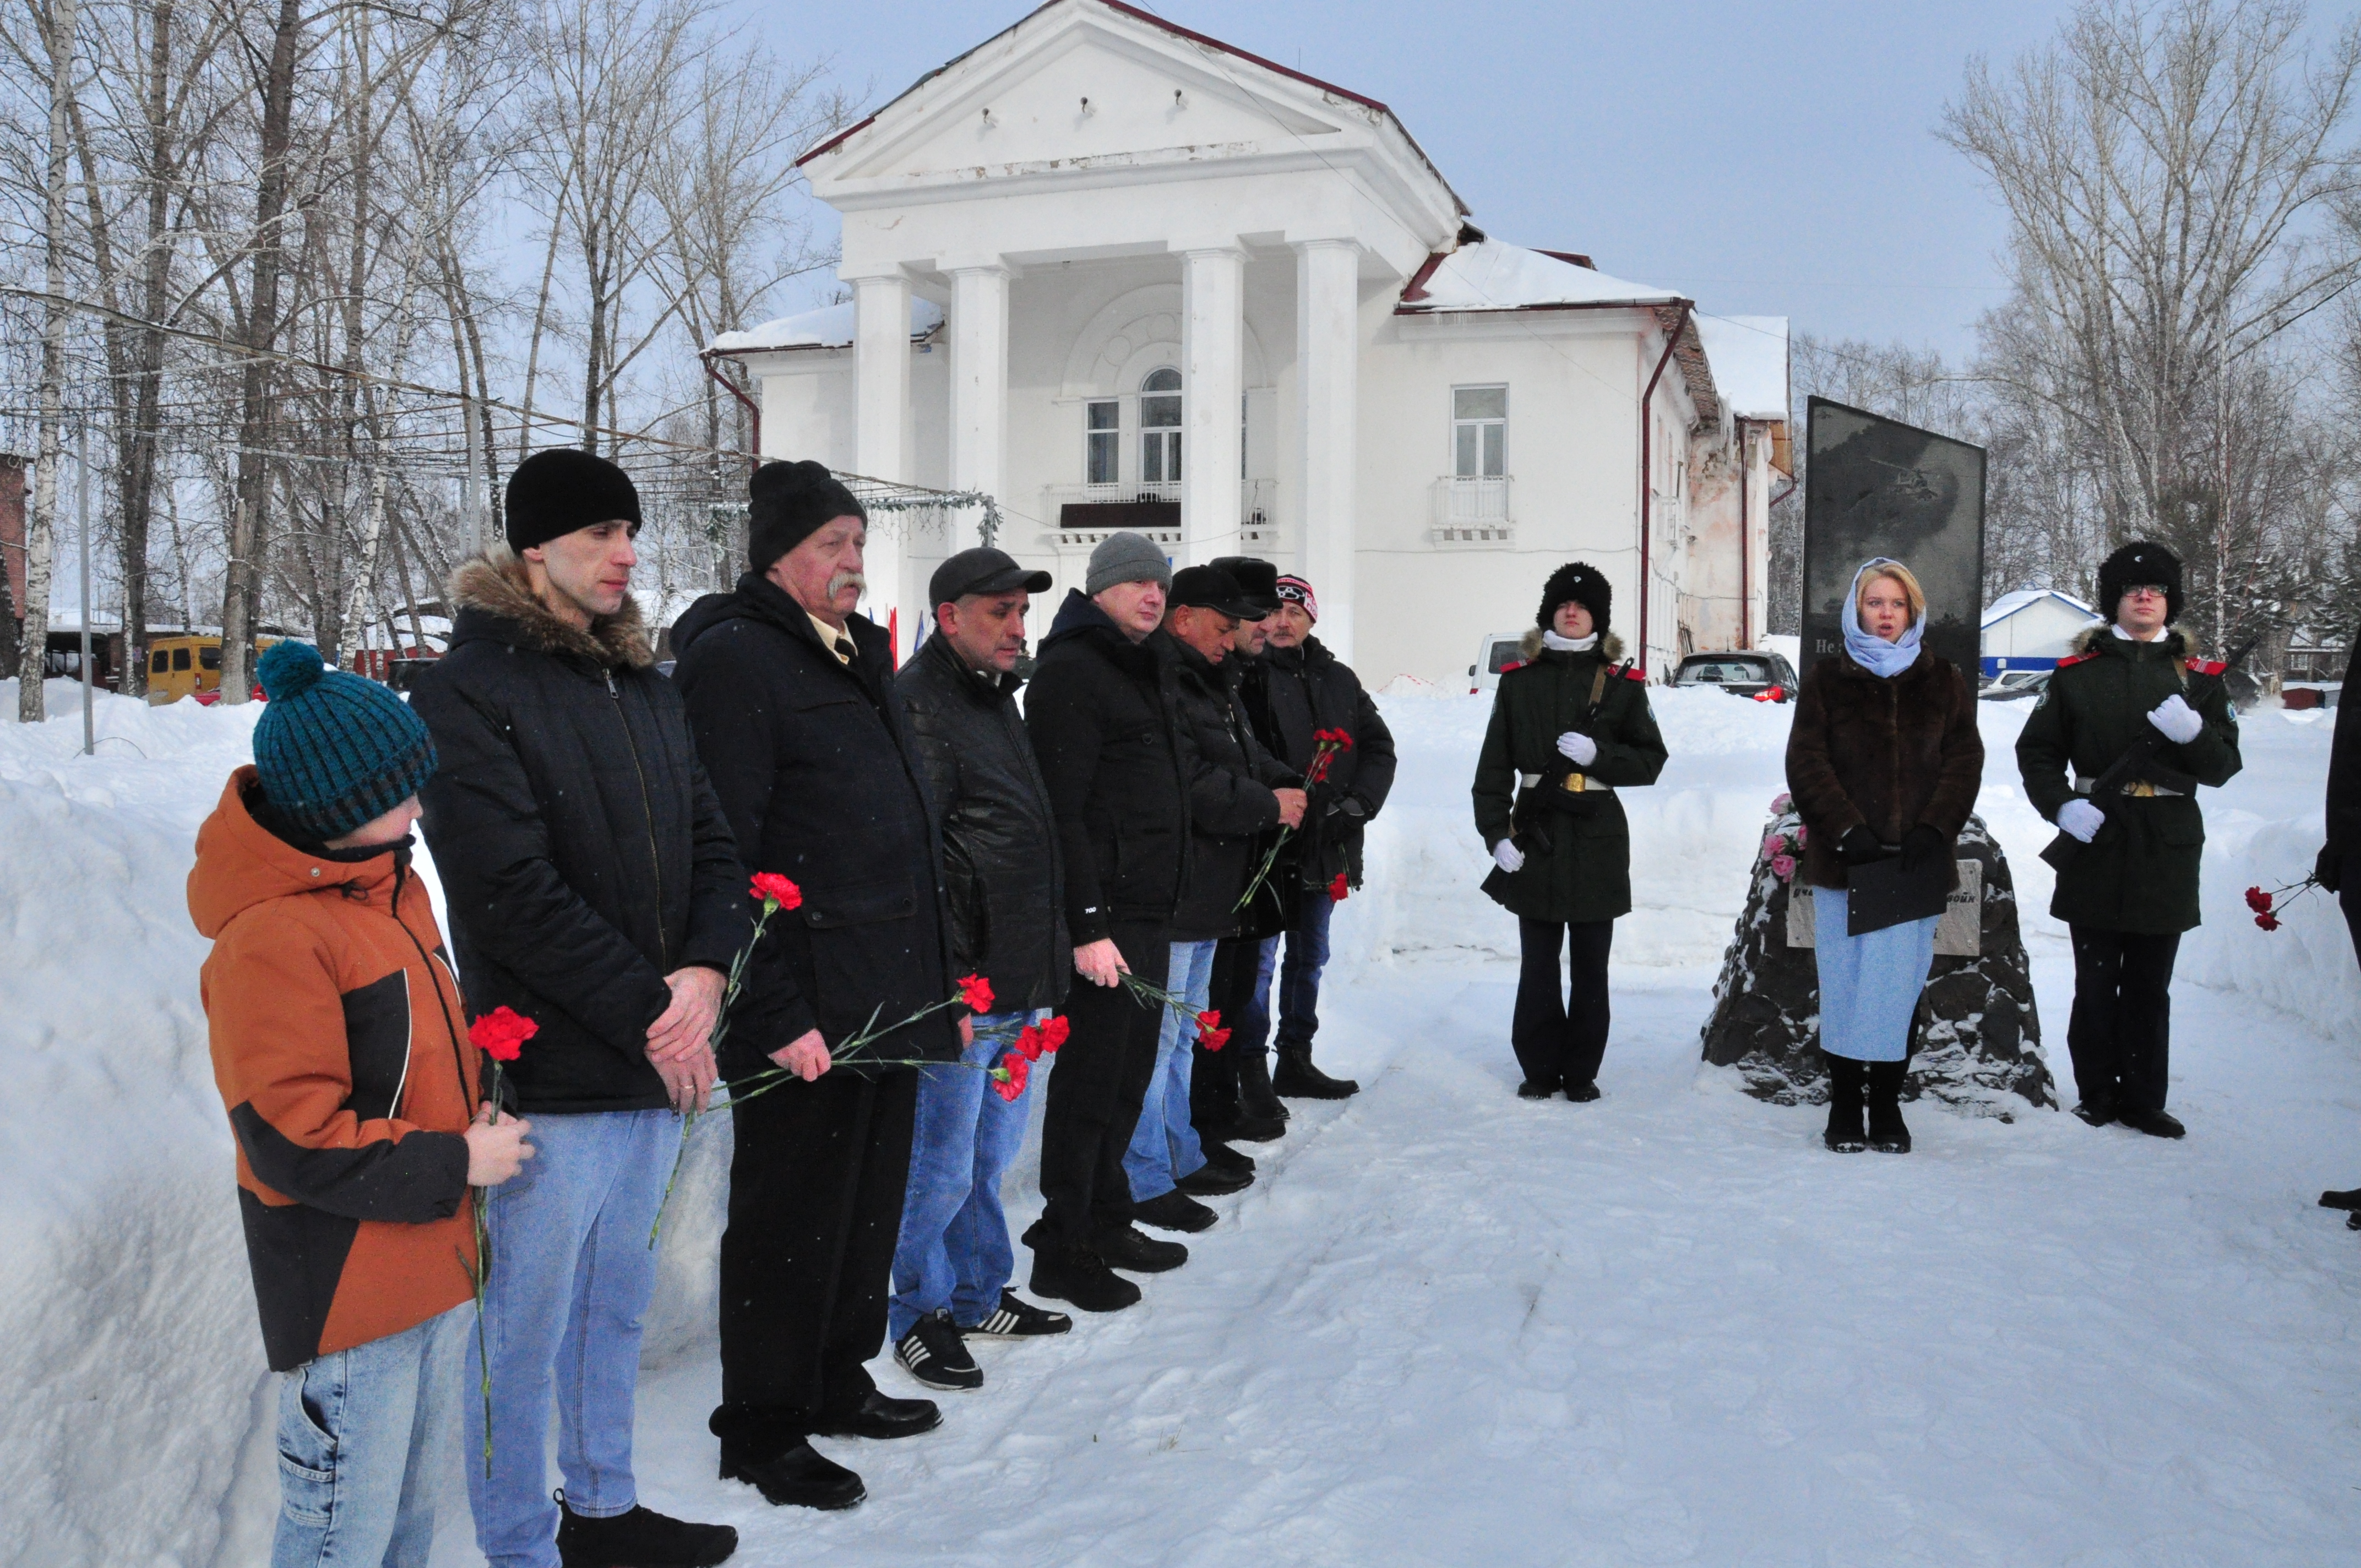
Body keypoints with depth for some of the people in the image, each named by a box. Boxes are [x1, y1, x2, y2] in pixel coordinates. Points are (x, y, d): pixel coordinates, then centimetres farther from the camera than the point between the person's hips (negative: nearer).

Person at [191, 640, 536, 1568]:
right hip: (346, 1296, -9)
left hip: (434, 1261, 9)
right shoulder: (271, 938, -22)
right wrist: (456, 1162, -17)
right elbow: (294, 1143, -24)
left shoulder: (387, 882, 7)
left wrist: (479, 1118, 6)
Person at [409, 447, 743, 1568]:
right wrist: (648, 1012, -16)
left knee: (617, 1306, 20)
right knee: (527, 1329, 5)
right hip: (548, 1073, -7)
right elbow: (513, 891, -17)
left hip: (657, 1063, 7)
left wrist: (705, 971, -9)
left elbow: (711, 842, 9)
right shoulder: (468, 690, -10)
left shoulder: (646, 686, 12)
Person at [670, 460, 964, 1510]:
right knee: (791, 1217, 4)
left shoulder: (859, 656, 17)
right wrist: (777, 1011, -21)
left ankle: (839, 1384, 36)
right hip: (807, 1010, -9)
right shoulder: (734, 657, -11)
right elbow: (726, 854, -18)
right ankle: (761, 1432, 20)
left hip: (889, 999, 9)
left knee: (870, 1200, 18)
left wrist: (940, 984, 19)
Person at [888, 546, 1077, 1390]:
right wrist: (945, 977, -21)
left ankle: (980, 1295, 33)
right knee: (941, 1168, 2)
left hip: (1020, 984, 9)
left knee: (991, 1154, 20)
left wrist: (1047, 964, 24)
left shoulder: (996, 698, 17)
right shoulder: (918, 705, -14)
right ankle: (919, 1312, 19)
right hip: (961, 991, -9)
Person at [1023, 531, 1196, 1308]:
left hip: (1150, 912, 9)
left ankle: (1105, 1221, 30)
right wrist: (1087, 926, -23)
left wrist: (1165, 898, 19)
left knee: (1129, 1072, 17)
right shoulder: (1070, 670, -13)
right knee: (1091, 1078, -2)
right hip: (1104, 917, -9)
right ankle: (1064, 1251, 9)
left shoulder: (1146, 669, 18)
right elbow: (1062, 808, -19)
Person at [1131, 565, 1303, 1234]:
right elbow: (1189, 781, -26)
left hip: (1203, 895, 12)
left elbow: (1244, 754, 24)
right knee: (1157, 1031, -5)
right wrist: (1267, 805, -15)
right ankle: (1143, 1180, 4)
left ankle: (1180, 1158, 33)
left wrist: (1286, 785, 4)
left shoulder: (1206, 683, 17)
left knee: (1183, 1027, 20)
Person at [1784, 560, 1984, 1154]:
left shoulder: (1942, 681, 13)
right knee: (1845, 981, -1)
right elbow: (1807, 763, 0)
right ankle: (1845, 1102, 9)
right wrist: (1846, 832, -11)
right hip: (1845, 859, -1)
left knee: (1902, 981, 0)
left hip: (1917, 859, 1)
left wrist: (1934, 829, -8)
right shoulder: (1826, 679, 8)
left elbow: (1965, 759, 6)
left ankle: (1887, 1103, 10)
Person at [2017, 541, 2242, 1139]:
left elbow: (2223, 766, 4)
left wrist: (2193, 732, -17)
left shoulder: (2199, 678, 8)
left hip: (2167, 848, 1)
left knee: (2151, 983, 7)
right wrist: (2062, 804, -10)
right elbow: (2037, 750, 7)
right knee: (2097, 979, 4)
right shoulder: (2079, 673, 5)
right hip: (2096, 842, -1)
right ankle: (2097, 1094, 16)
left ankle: (2144, 1100, 16)